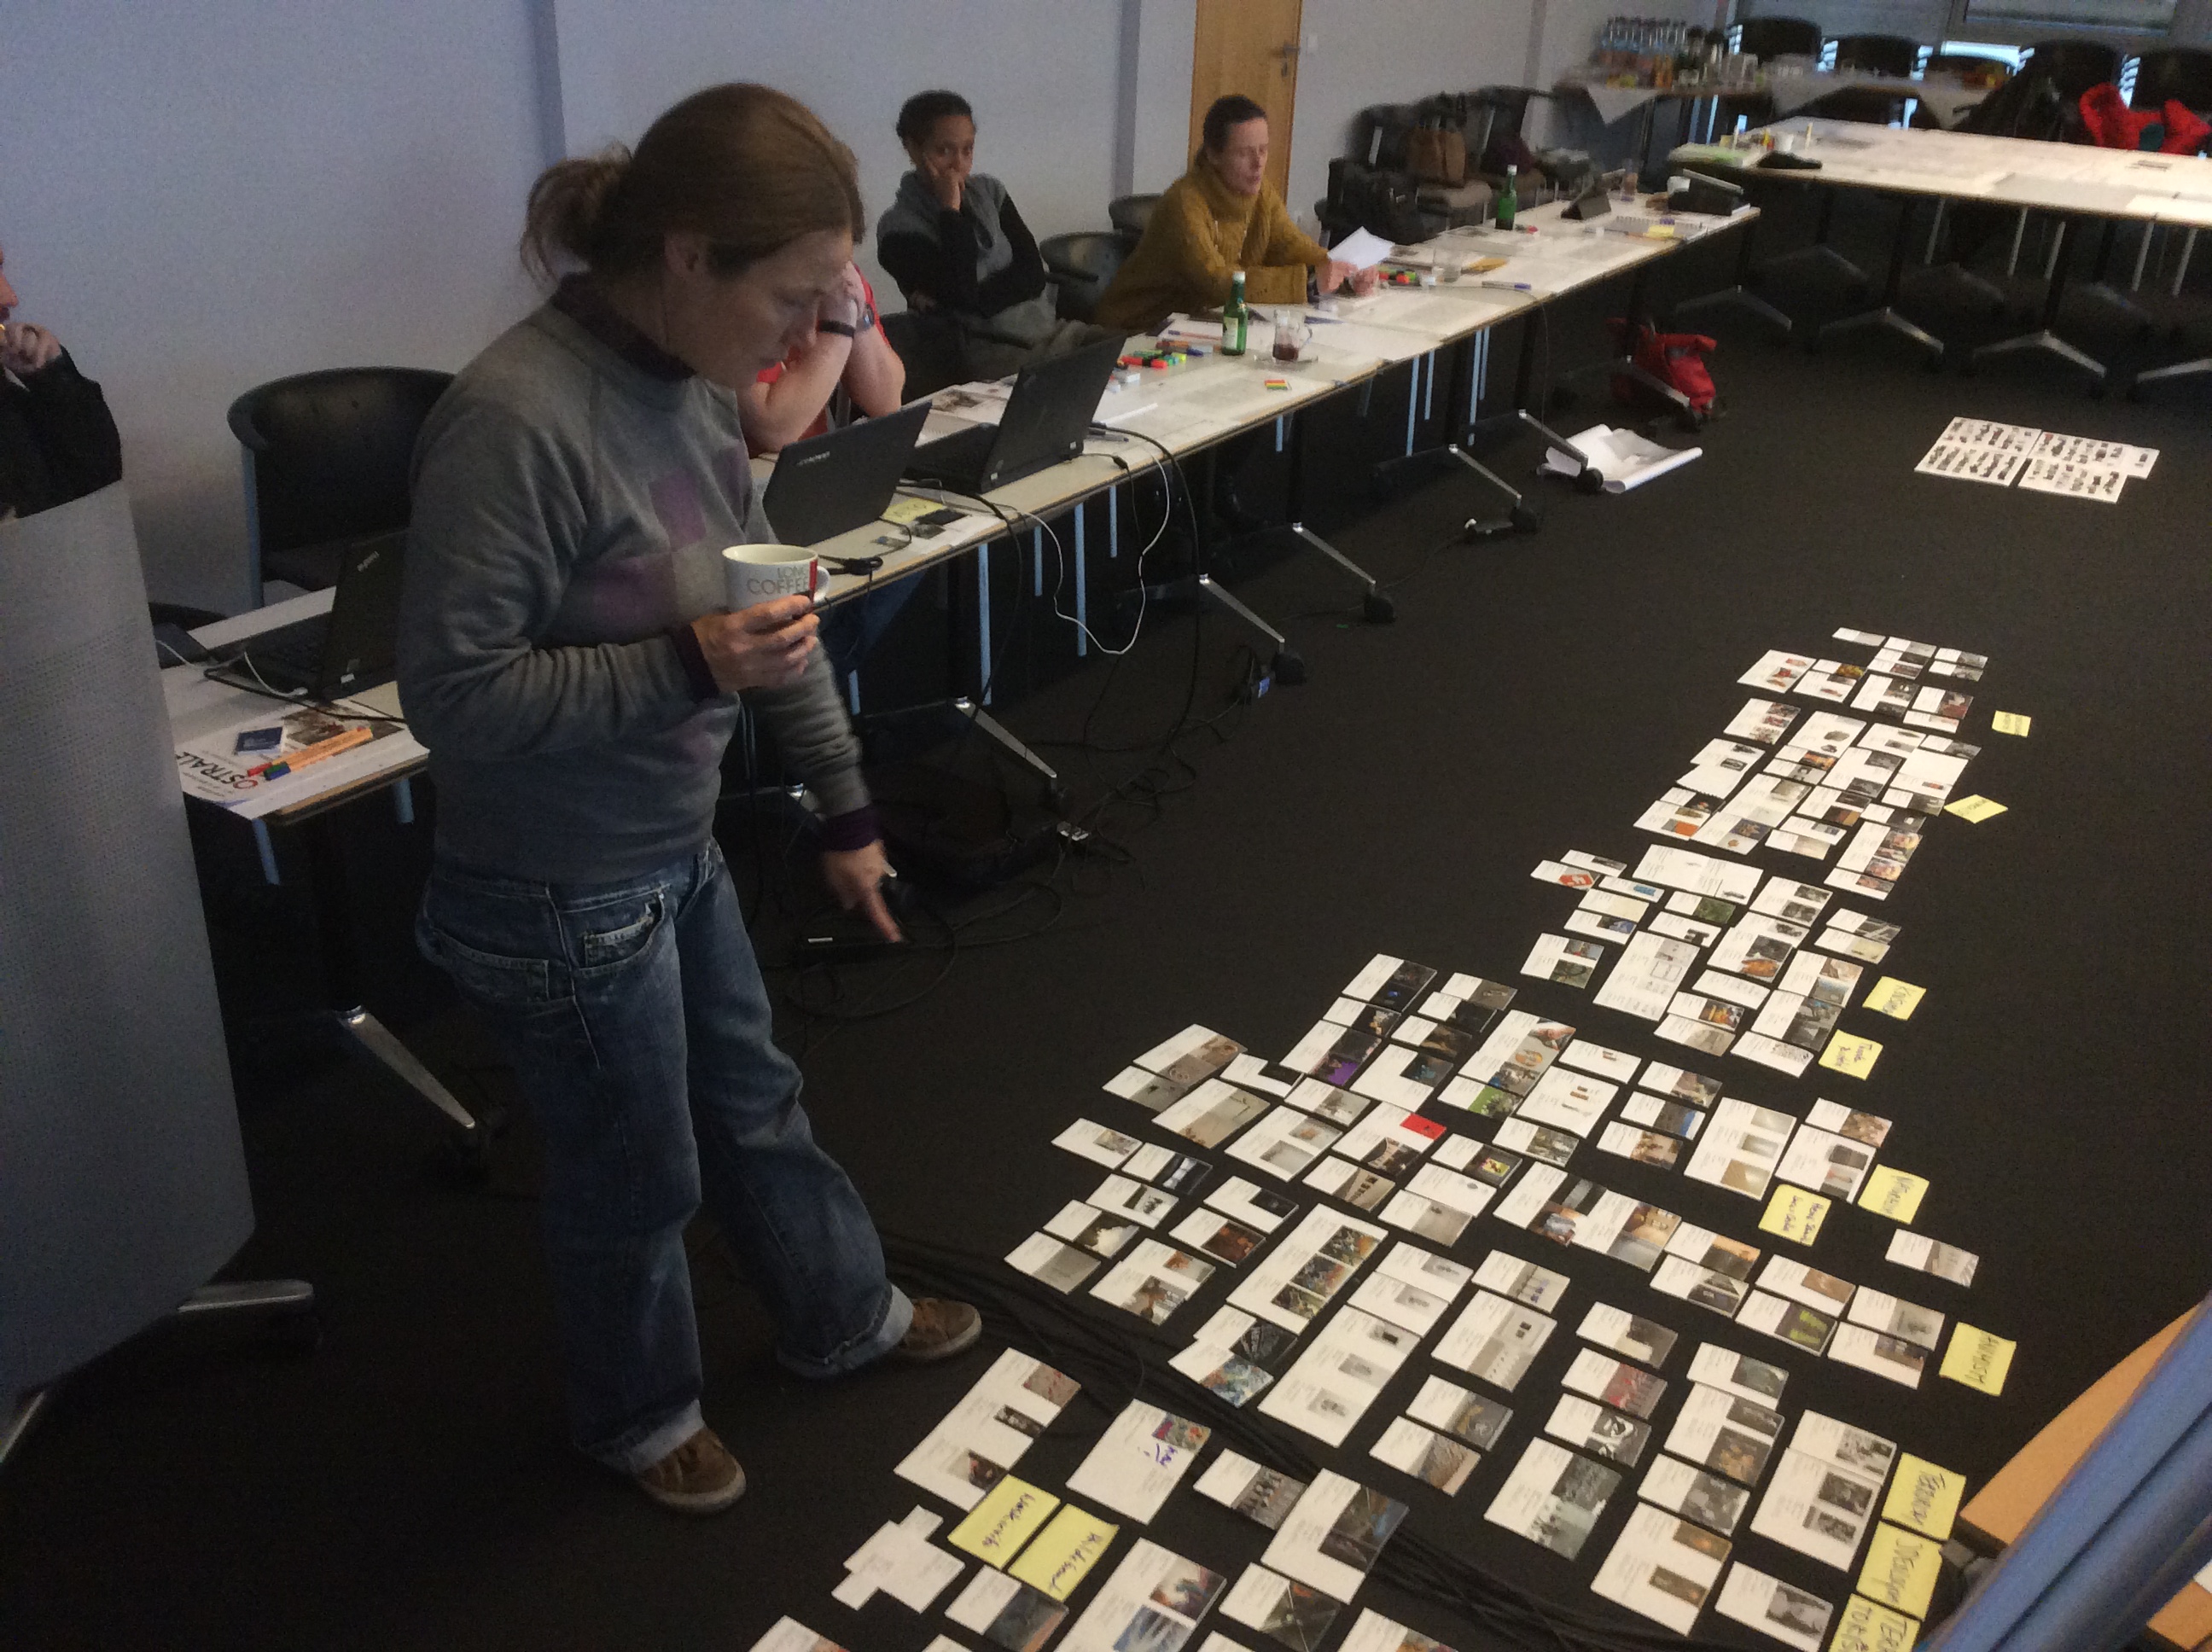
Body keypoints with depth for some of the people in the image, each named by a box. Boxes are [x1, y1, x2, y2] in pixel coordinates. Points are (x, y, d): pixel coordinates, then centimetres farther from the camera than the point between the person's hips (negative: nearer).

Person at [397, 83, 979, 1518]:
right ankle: (640, 1413, 44)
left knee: (753, 1102, 26)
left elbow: (771, 604, 8)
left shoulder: (699, 385, -3)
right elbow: (452, 696, -24)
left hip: (678, 850, 7)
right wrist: (685, 667, -32)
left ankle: (844, 1315, 51)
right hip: (561, 898, -7)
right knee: (637, 1174, 15)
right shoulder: (515, 420, -28)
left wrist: (845, 803, 12)